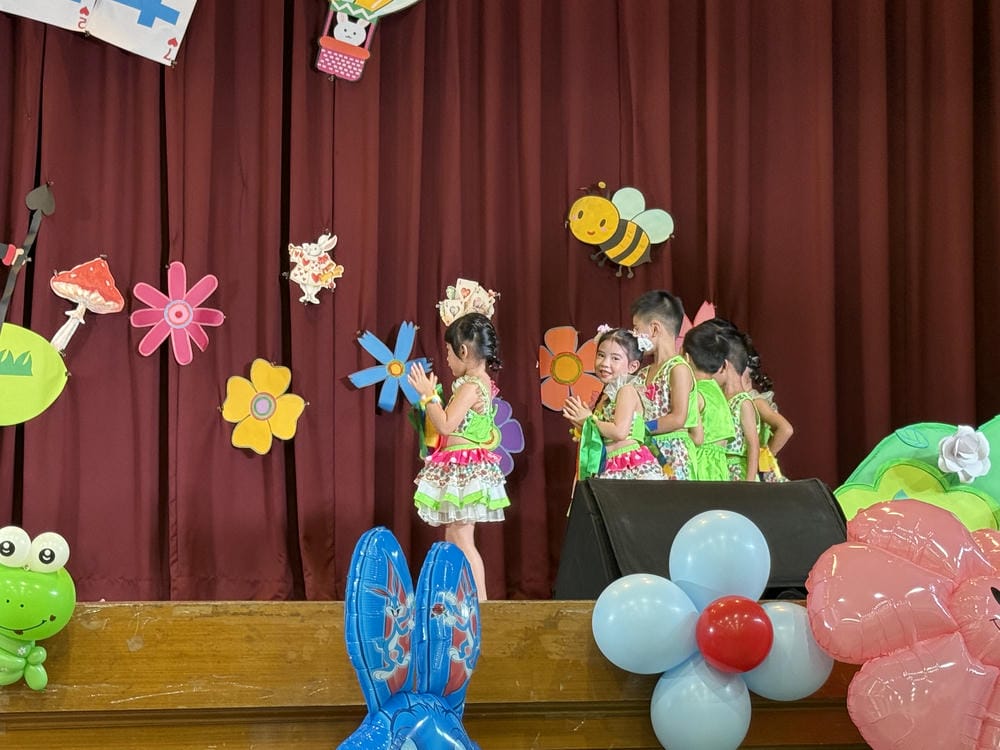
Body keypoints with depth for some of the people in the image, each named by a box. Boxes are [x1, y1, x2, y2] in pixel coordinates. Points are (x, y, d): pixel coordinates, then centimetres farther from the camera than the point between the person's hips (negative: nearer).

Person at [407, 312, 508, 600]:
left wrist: (428, 394, -15)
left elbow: (446, 425, -22)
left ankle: (480, 602, -9)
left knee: (462, 539, -9)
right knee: (453, 538, 13)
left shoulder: (470, 387, -18)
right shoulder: (481, 383, 13)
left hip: (462, 468, -11)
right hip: (463, 470, 11)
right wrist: (432, 396, 17)